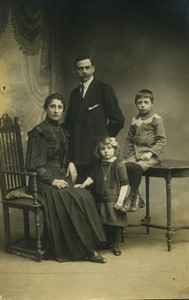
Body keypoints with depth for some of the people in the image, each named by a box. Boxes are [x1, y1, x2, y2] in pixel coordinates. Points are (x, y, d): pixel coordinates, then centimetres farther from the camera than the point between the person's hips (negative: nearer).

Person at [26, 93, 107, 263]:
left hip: (62, 177, 7)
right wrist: (52, 180, -20)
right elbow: (34, 164, -10)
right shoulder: (38, 132, -6)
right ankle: (85, 249, -17)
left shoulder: (62, 131, 15)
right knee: (75, 199, -29)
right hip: (45, 180, -6)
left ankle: (87, 248, -17)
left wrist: (71, 163, 4)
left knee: (86, 197, -22)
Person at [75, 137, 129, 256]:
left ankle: (115, 245, 22)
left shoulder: (119, 164, -11)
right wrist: (83, 184, 0)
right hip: (100, 199, 5)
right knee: (104, 223, 14)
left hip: (114, 200, -5)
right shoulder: (99, 164, 7)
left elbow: (124, 184, -12)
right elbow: (92, 177, 16)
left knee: (115, 223, 5)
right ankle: (108, 243, 31)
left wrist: (120, 199, -16)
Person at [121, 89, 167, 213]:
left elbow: (162, 140, -6)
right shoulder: (135, 120, 14)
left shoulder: (156, 119, -1)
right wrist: (129, 155, 7)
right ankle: (138, 198, -10)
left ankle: (132, 197, -12)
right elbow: (129, 140, 20)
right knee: (126, 166, -23)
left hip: (151, 155, -5)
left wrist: (150, 153, -18)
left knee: (137, 167, -31)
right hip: (136, 153, 5)